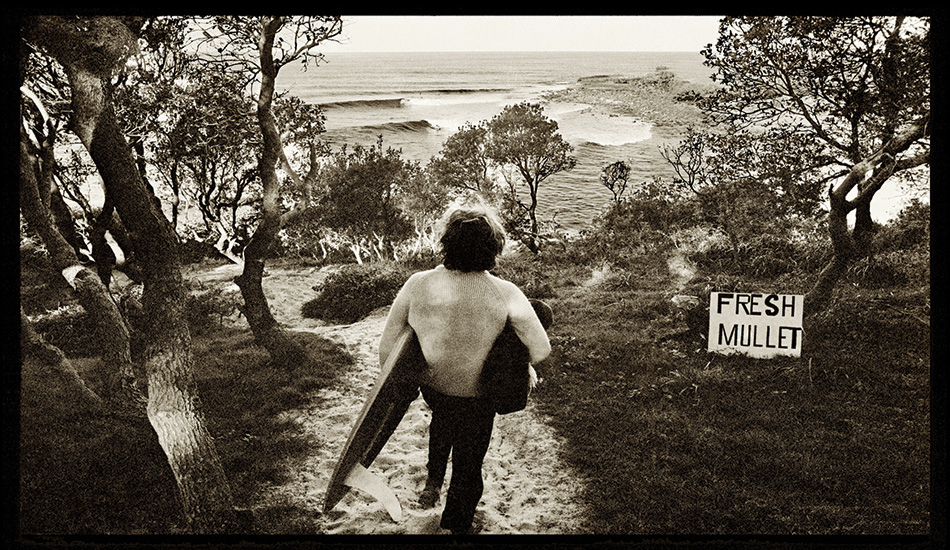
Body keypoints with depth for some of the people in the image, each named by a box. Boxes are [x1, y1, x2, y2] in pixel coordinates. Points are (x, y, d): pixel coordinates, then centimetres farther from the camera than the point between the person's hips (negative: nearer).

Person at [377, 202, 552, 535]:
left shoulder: (417, 285, -21)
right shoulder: (506, 295, -26)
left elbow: (387, 347, -13)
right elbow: (541, 351, -24)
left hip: (431, 389, 3)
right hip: (476, 401, -2)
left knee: (444, 418, 39)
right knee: (467, 469, 22)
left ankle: (433, 481, 42)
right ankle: (456, 526, 41)